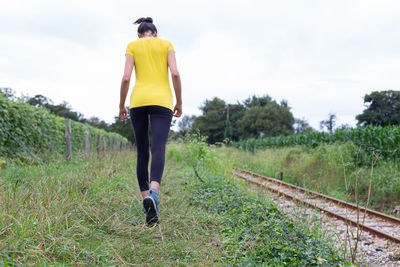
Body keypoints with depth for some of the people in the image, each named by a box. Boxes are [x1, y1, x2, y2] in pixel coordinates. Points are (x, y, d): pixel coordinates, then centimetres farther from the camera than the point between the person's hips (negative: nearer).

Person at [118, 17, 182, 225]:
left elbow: (126, 77, 1)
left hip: (138, 101, 1)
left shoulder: (132, 46, 13)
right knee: (158, 151, -16)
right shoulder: (166, 44, 13)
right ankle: (153, 194, -41)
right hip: (161, 101, -1)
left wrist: (121, 105, 10)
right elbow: (175, 73, -1)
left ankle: (146, 199, 9)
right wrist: (179, 102, 6)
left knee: (142, 153, 11)